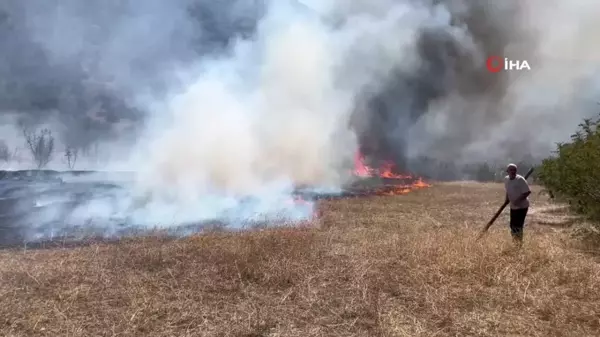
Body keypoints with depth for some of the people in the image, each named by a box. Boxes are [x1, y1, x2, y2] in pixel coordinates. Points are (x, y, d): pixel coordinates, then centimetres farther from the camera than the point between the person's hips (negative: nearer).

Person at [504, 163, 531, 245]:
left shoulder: (520, 179, -17)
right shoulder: (506, 179, 4)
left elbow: (528, 192, -20)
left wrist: (518, 200, -25)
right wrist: (507, 199, 5)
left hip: (522, 206, -7)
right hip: (513, 207, 7)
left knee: (518, 226, -8)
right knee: (512, 226, 11)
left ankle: (520, 243, 6)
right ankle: (515, 242, 29)